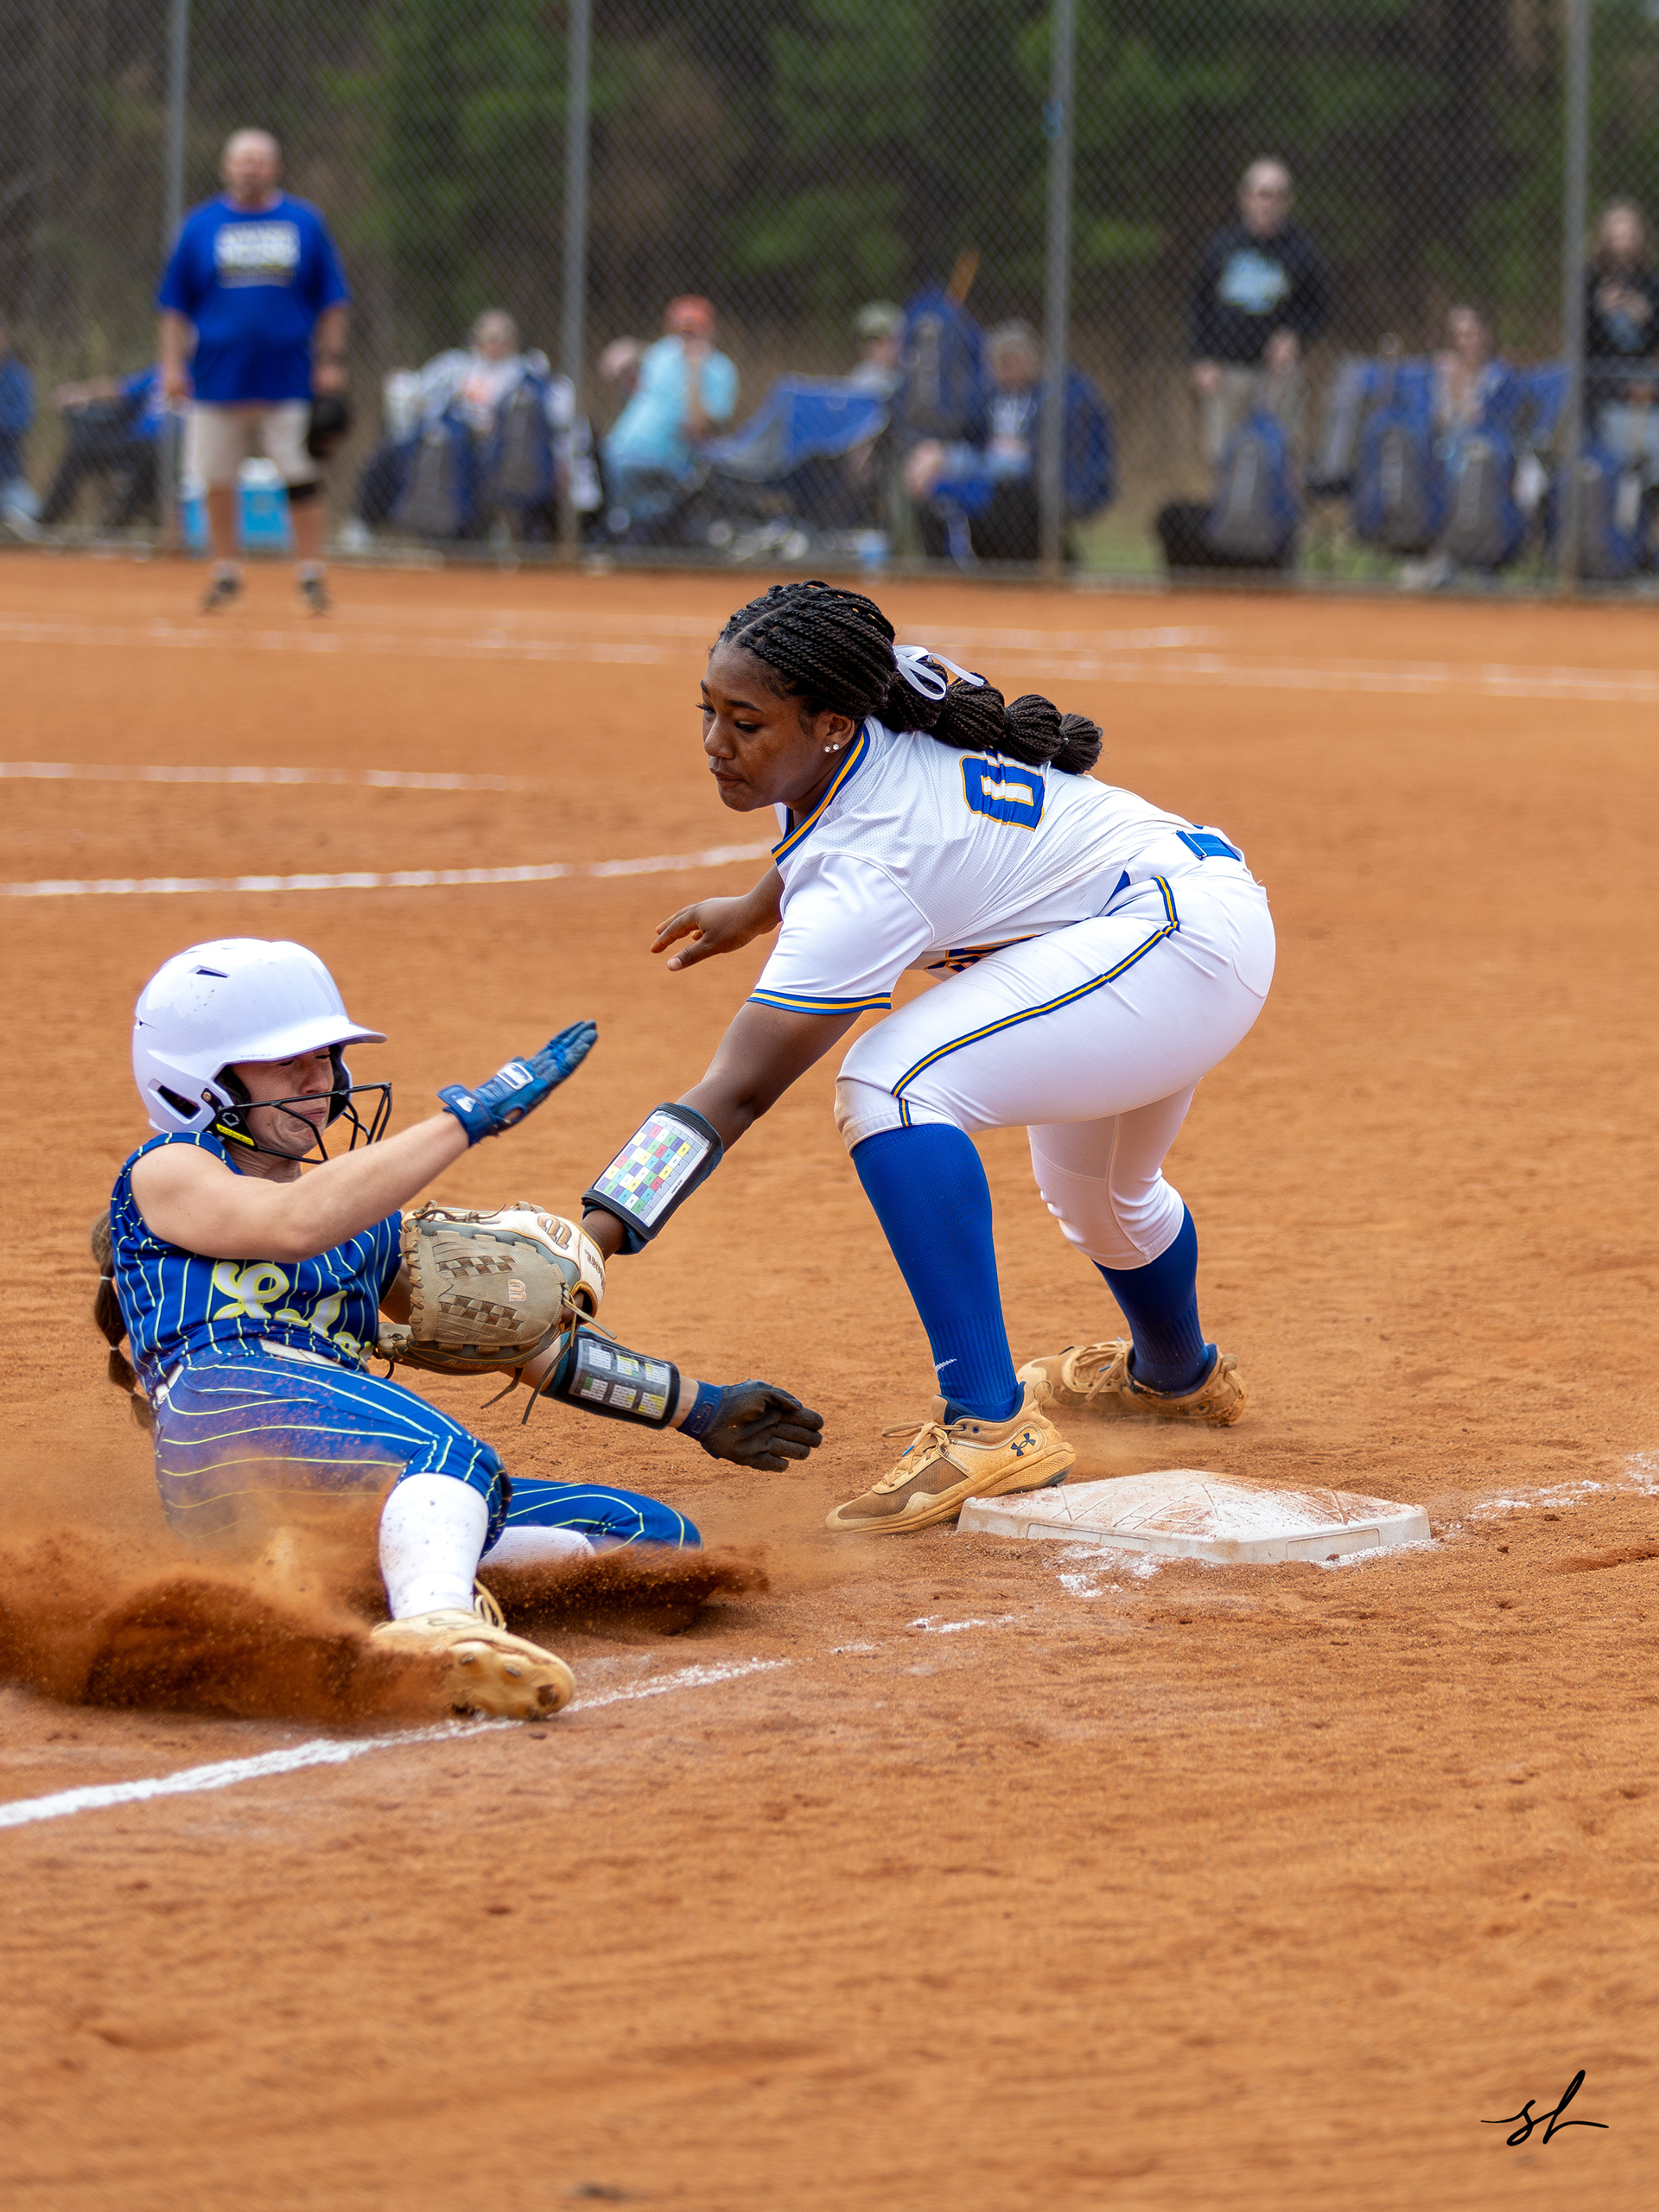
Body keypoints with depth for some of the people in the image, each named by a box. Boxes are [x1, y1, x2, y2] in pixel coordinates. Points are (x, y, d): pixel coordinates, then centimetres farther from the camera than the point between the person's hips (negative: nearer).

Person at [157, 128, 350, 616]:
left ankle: (310, 574, 5)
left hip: (288, 375, -1)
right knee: (217, 481, 4)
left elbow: (330, 301, 8)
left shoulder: (305, 223, 5)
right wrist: (173, 364, -1)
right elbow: (176, 305, 7)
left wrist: (332, 361, 0)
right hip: (219, 375, 1)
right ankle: (226, 572, 17)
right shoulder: (201, 225, 5)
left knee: (301, 476, -3)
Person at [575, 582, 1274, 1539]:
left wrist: (590, 1235, -38)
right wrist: (758, 910, 23)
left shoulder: (860, 878, -29)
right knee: (1095, 1192, 35)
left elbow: (738, 1091, -32)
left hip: (1182, 939, -11)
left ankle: (990, 1422, -29)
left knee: (891, 1084, -28)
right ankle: (1179, 1373, 66)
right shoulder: (880, 730, -7)